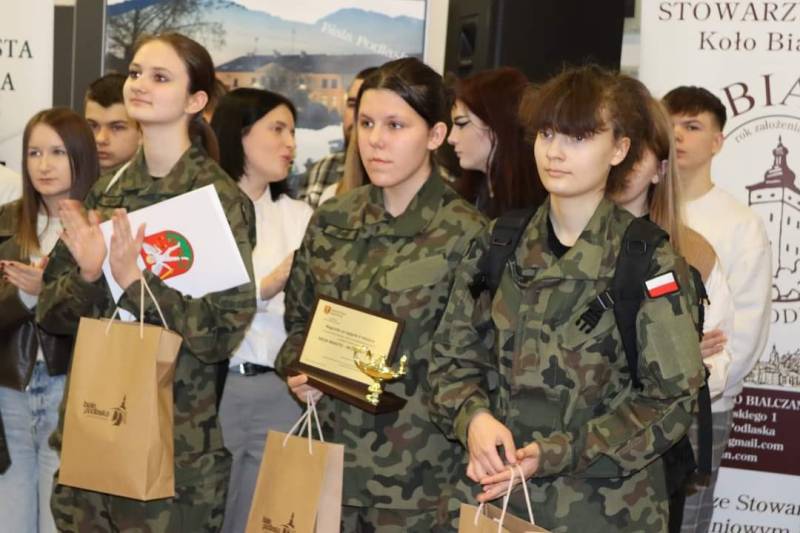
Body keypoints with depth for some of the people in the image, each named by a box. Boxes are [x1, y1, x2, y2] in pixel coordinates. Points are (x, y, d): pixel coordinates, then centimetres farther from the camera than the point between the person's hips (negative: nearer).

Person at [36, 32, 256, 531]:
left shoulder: (220, 199, -9)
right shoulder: (106, 194, 6)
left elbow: (226, 332, -14)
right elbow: (51, 312, 7)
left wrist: (136, 282, -23)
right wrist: (88, 275, -13)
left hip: (175, 443, -5)